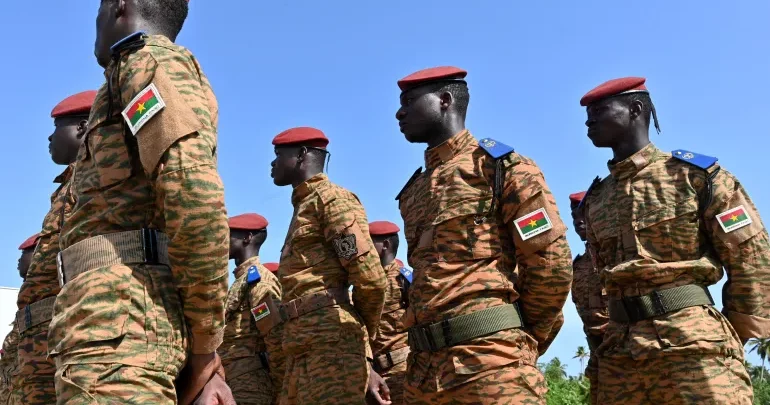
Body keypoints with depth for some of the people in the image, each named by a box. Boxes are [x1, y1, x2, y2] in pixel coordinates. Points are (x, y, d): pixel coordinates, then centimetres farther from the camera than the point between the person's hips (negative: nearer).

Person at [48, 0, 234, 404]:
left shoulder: (155, 60, 1)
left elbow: (196, 194, -17)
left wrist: (205, 342, -11)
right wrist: (203, 350, 13)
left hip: (119, 314, -10)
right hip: (126, 311, 10)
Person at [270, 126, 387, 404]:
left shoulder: (332, 199, -2)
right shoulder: (304, 206, 27)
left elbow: (370, 277, -11)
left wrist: (362, 332, 2)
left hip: (331, 341, -9)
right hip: (303, 346, 9)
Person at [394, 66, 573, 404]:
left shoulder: (501, 166, 0)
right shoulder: (414, 191, 21)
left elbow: (551, 263, -5)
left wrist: (520, 341, 4)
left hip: (490, 360, -7)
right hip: (424, 367, 7)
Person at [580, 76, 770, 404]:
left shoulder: (696, 174, 1)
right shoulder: (594, 199, 15)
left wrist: (733, 340, 1)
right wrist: (610, 340, 14)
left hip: (693, 343, -5)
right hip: (620, 352, 5)